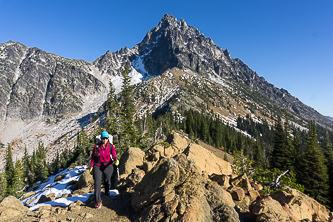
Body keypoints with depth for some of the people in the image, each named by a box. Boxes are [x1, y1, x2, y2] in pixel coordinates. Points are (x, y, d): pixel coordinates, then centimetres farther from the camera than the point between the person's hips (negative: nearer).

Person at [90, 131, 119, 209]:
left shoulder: (111, 146, -8)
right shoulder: (96, 146, -7)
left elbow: (114, 156, -8)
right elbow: (93, 157, 3)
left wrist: (116, 160, -29)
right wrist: (91, 166, 0)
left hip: (108, 166, 1)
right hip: (97, 166, -1)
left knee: (107, 181, 19)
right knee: (97, 183, -12)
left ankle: (107, 193, 50)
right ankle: (98, 201, -3)